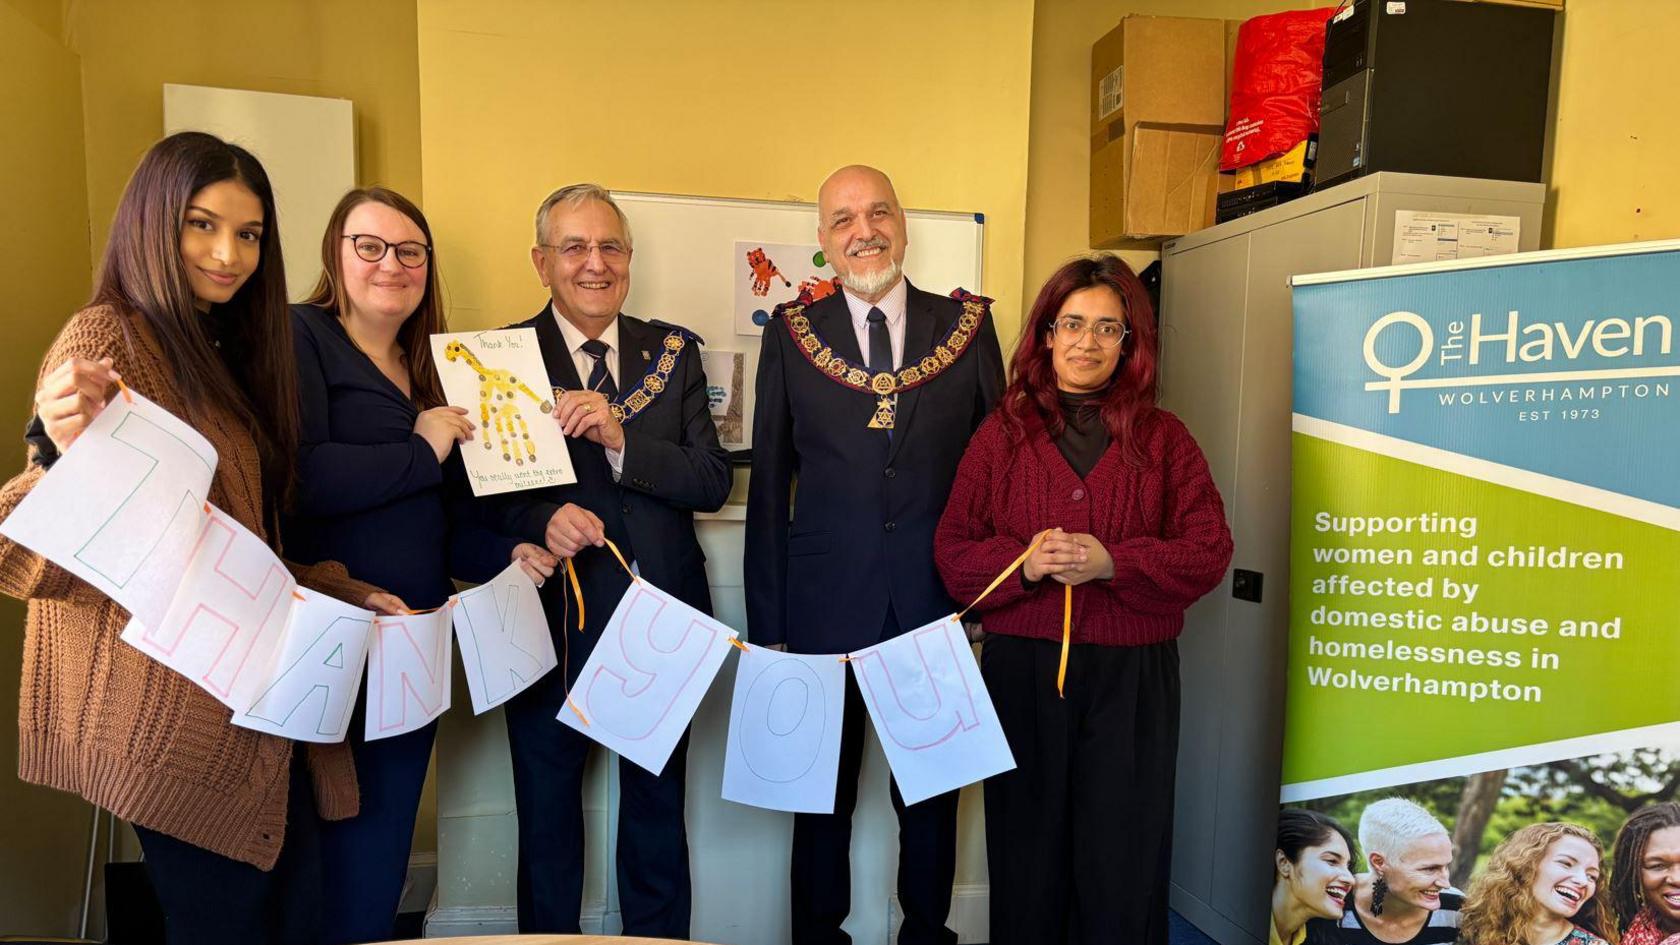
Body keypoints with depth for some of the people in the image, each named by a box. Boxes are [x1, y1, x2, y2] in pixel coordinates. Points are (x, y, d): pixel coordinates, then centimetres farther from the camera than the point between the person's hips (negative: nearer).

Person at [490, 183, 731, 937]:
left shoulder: (673, 352, 4)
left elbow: (714, 481, -5)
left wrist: (620, 439, -19)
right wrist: (540, 520, -23)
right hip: (548, 620, -1)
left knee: (658, 811, 17)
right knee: (547, 818, 17)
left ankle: (660, 934, 38)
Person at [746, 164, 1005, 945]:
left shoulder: (967, 327, 3)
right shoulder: (791, 333, 2)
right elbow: (769, 486, 3)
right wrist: (766, 625, 1)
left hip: (938, 600, 1)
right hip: (824, 602, 0)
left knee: (932, 791, 15)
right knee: (823, 793, 14)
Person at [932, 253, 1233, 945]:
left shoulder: (1162, 439, 5)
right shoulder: (1003, 433, 4)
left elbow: (1209, 550, -2)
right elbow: (954, 551, 2)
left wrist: (1113, 562, -16)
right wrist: (1023, 562, -16)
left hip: (1131, 677, 0)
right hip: (1020, 668, 0)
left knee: (1124, 863, 8)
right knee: (1026, 857, 13)